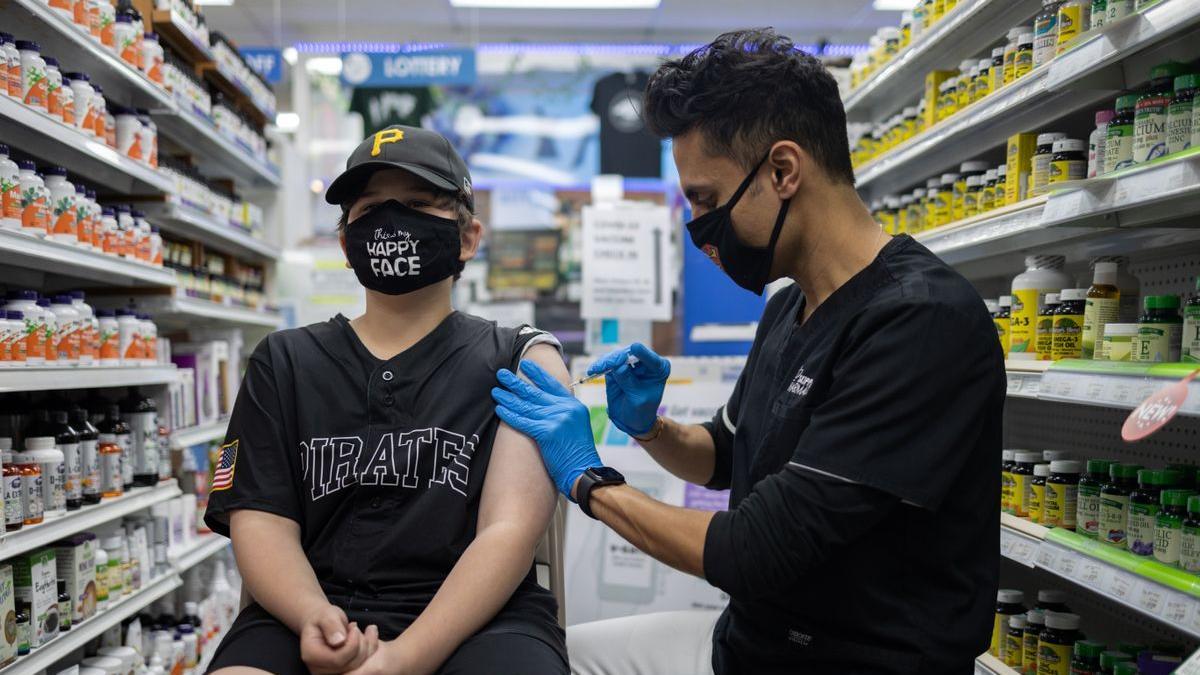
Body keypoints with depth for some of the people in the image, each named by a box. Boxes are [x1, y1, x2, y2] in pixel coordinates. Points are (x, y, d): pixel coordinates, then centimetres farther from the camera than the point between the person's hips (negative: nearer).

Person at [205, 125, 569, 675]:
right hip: (313, 610, 2)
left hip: (476, 618, -1)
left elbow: (510, 530, -5)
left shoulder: (522, 361, 8)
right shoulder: (284, 361, 16)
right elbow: (259, 519, 6)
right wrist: (313, 616, -15)